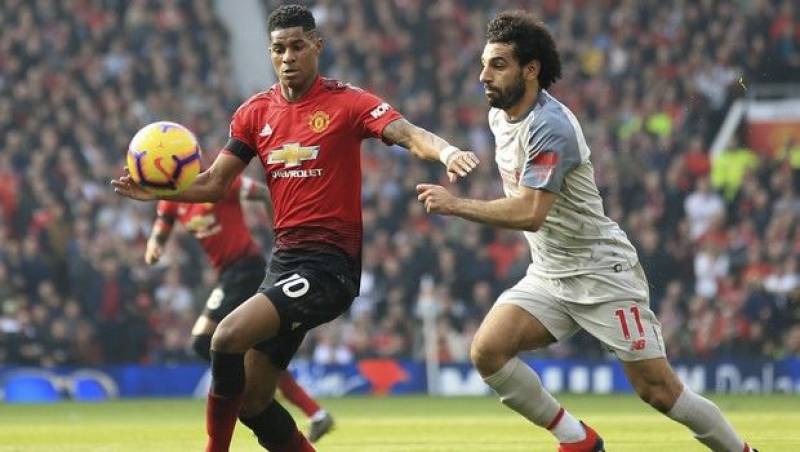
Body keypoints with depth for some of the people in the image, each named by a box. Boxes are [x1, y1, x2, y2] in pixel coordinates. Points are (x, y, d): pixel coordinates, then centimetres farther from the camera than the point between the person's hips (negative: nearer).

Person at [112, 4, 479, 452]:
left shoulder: (347, 102, -7)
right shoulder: (256, 112, 10)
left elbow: (409, 135, -20)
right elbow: (214, 183, 12)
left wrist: (446, 152, -42)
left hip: (331, 263, -7)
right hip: (285, 259, 7)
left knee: (229, 338, -24)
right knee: (253, 402, 8)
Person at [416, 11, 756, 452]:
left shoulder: (549, 127, -23)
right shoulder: (499, 115, 5)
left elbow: (529, 213, -32)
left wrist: (456, 205, -28)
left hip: (602, 272, -8)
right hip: (547, 277, 8)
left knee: (658, 390, -9)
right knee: (487, 351, -14)